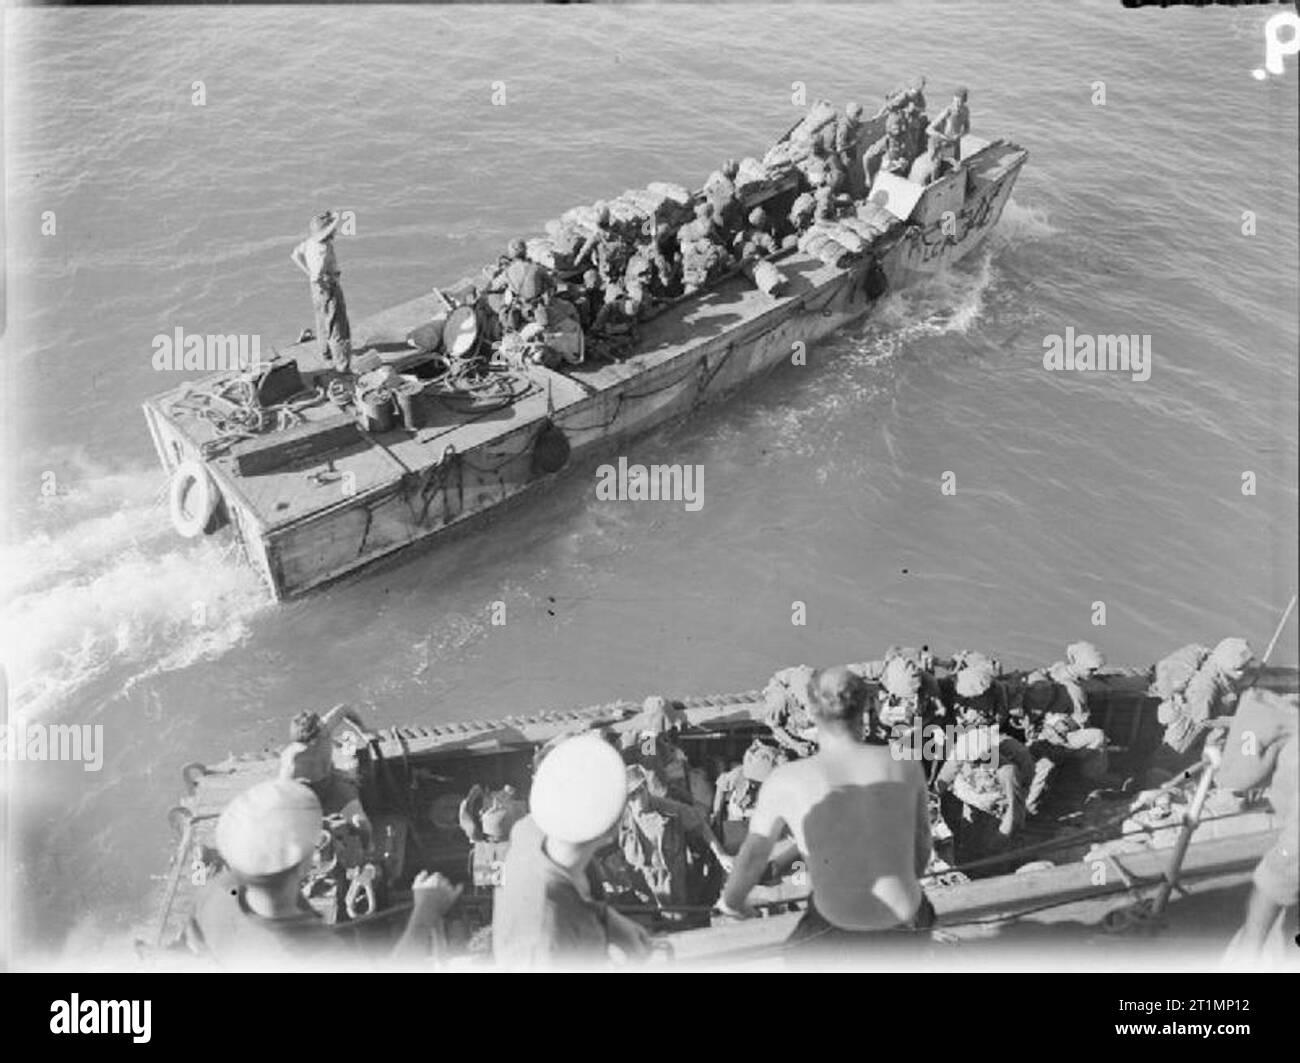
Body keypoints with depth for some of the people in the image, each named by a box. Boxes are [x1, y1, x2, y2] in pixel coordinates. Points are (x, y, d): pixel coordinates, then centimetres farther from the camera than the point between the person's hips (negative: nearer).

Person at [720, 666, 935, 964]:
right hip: (902, 913, 2)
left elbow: (753, 854, -3)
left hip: (840, 916, -2)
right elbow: (922, 842, 4)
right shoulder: (905, 766, -11)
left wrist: (732, 901, 18)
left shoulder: (785, 781, -15)